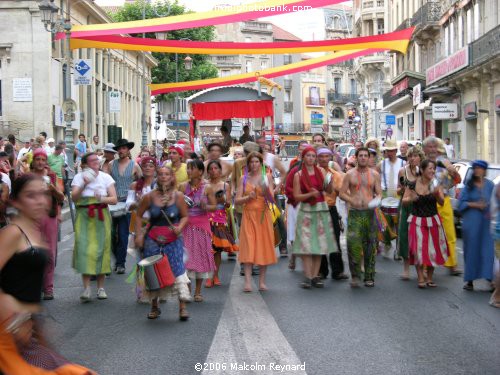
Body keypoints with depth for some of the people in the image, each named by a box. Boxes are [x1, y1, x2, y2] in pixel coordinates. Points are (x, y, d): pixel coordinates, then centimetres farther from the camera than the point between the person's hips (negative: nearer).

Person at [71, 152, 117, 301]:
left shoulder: (105, 177, 6)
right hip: (84, 216, -1)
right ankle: (86, 288, -9)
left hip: (101, 216, 1)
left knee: (101, 248, -1)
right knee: (84, 249, -11)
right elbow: (74, 198, -8)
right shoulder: (79, 177, 4)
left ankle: (101, 287, 10)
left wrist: (102, 199, -18)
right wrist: (84, 185, -20)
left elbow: (114, 199, 0)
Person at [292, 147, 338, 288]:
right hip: (306, 211, -3)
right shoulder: (298, 175, 0)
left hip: (321, 210, 3)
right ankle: (308, 277, -6)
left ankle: (315, 276, 7)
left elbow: (329, 190, 2)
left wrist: (329, 180, -16)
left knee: (319, 244, 2)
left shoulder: (321, 171, 6)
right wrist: (310, 194, -18)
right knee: (306, 244, -8)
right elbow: (296, 196, -4)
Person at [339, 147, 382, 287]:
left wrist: (376, 201, -14)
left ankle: (369, 277, 10)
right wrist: (352, 200, -14)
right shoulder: (349, 174, 6)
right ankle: (355, 275, -6)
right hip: (354, 213, -2)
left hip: (369, 212, 2)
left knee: (370, 244, 2)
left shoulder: (374, 174, 10)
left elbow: (379, 193, 9)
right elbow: (342, 193, 5)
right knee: (353, 242, -16)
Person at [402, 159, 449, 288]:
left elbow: (441, 202, -13)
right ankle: (421, 279, 0)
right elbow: (404, 201, 3)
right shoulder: (413, 184, -4)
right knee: (418, 249, -8)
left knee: (432, 249, 5)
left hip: (433, 221, 1)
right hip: (417, 221, -1)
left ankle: (429, 278, 18)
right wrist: (411, 199, -19)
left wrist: (437, 194, -33)